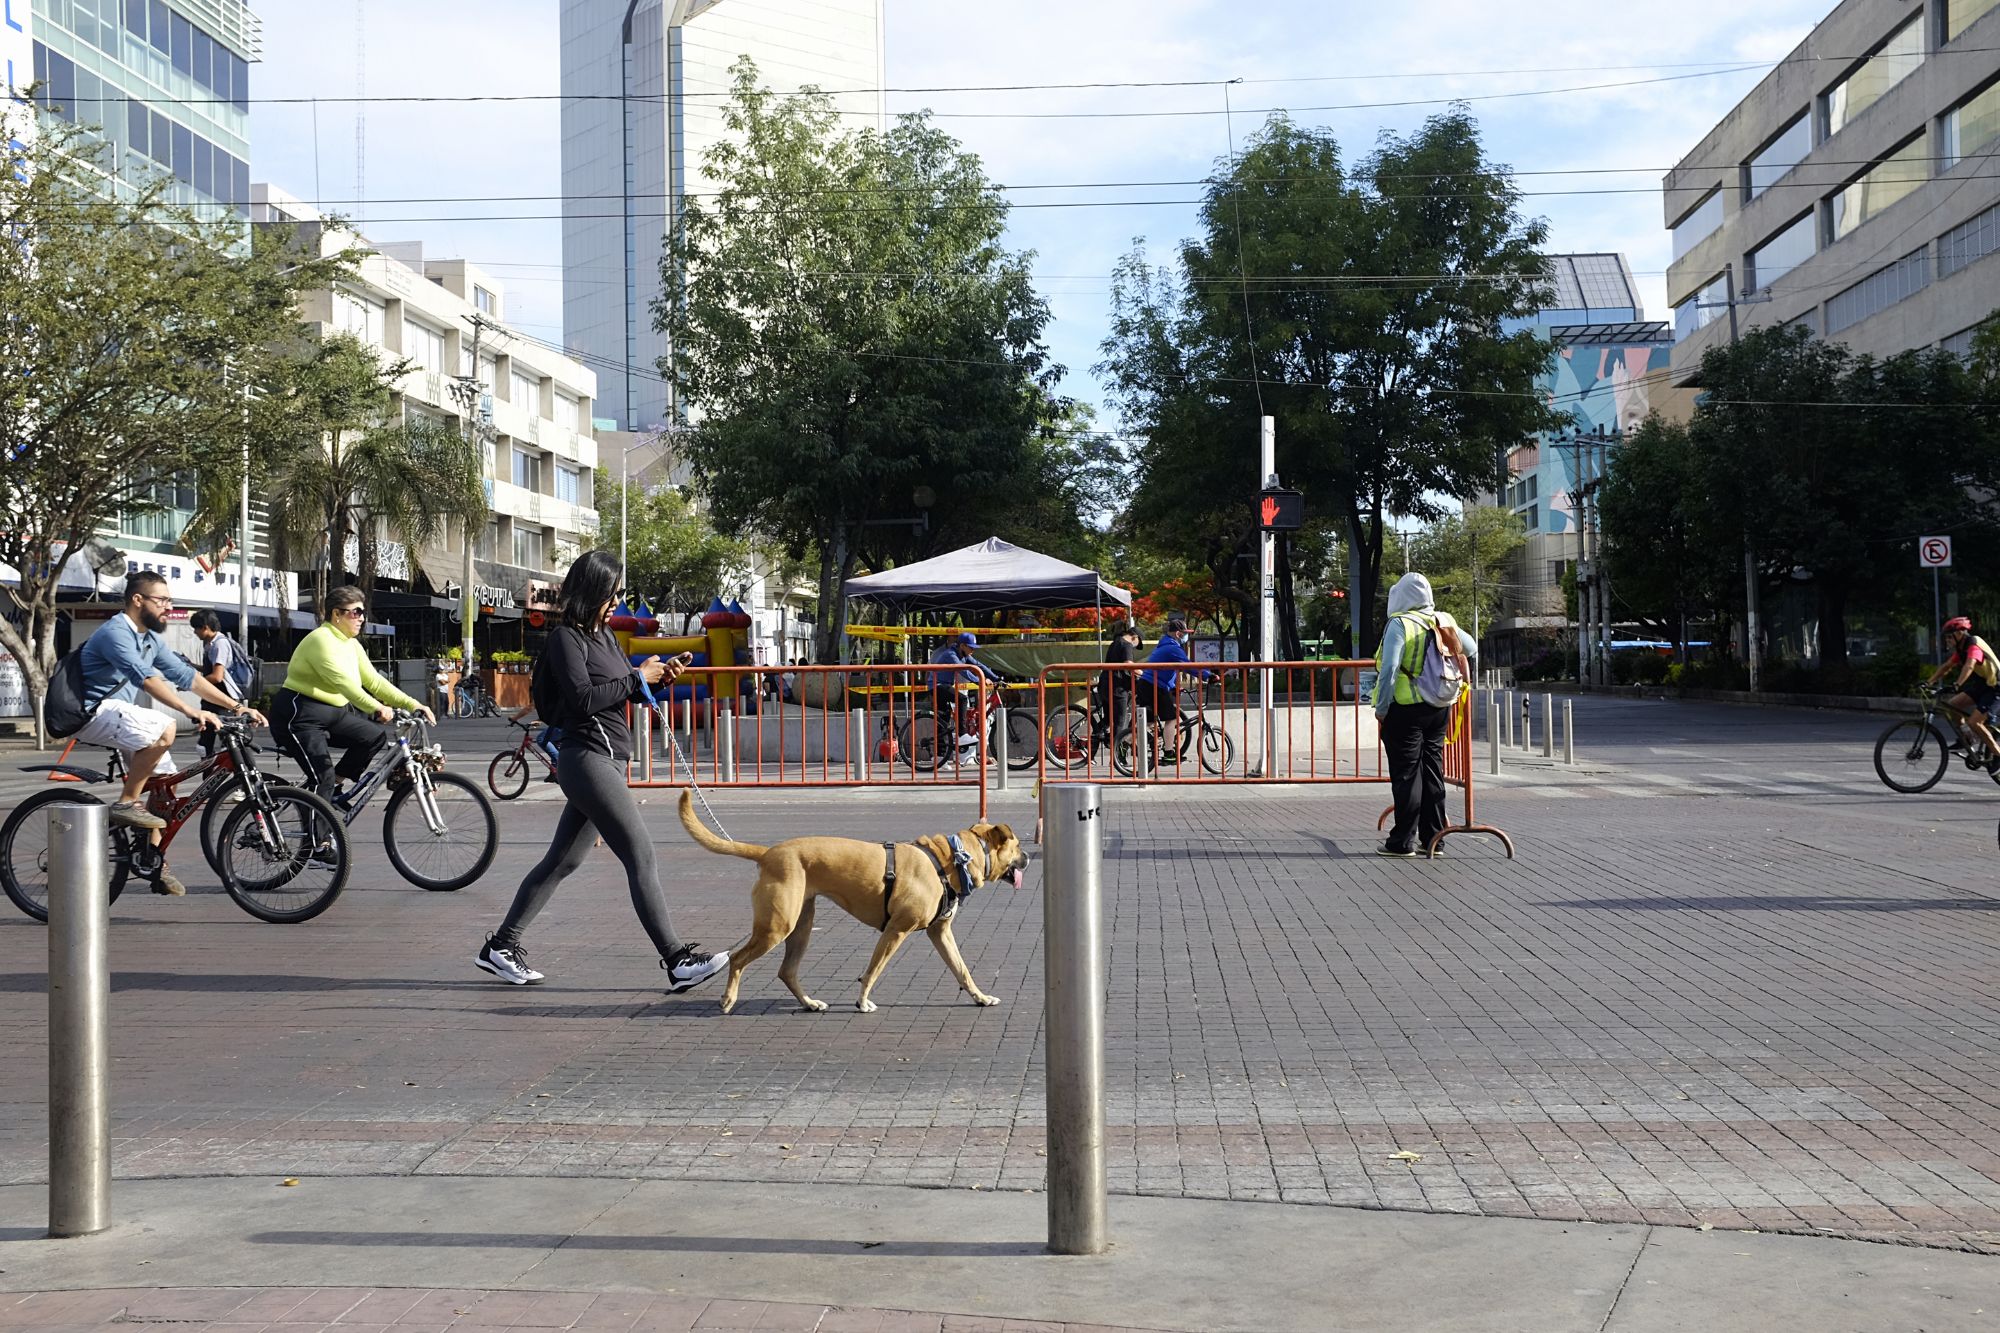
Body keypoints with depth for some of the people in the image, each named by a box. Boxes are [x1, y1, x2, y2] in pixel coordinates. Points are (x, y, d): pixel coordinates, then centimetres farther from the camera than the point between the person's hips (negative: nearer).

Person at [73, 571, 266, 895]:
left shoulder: (150, 638, 12)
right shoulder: (115, 632, -18)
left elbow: (185, 675, 11)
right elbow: (144, 677, -32)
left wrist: (236, 706, 2)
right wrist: (191, 711, -42)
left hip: (122, 715, 10)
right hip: (96, 711, -9)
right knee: (163, 728, -32)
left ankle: (156, 863, 9)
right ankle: (126, 804, -18)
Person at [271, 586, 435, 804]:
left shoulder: (352, 644, 9)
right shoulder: (321, 640, -20)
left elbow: (373, 681, 6)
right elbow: (342, 681, -33)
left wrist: (412, 704, -5)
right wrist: (376, 708, -43)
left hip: (331, 713, 9)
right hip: (299, 715, -9)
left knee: (376, 735, -4)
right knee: (323, 776, -17)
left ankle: (335, 785, 7)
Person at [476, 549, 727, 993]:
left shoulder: (603, 635, 17)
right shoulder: (566, 638, -10)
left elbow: (626, 691, 21)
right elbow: (583, 698, -20)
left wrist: (659, 675, 2)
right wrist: (638, 678, -14)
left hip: (607, 761, 10)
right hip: (589, 760, -10)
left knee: (562, 861, 14)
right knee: (641, 859, -12)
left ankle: (501, 947, 22)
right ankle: (678, 961, -13)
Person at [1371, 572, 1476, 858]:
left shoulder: (1399, 624, -12)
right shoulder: (1443, 621, 9)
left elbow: (1389, 669, -19)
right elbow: (1471, 650, 20)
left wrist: (1381, 708, -12)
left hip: (1406, 708, -6)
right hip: (1439, 708, 6)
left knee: (1405, 774, -2)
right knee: (1432, 770, 12)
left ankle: (1403, 841, 0)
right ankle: (1432, 836, 17)